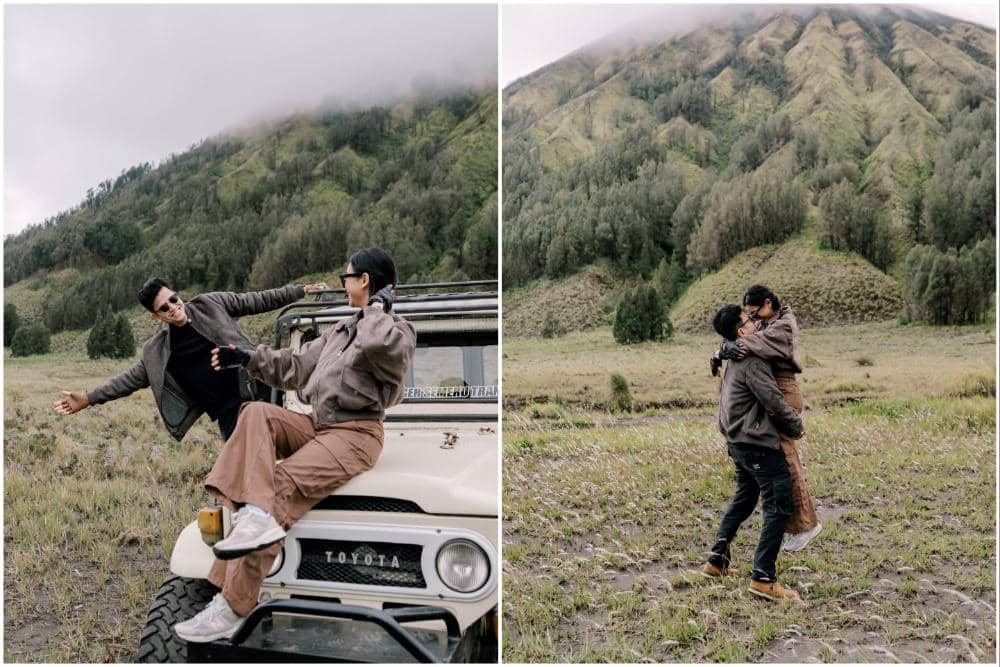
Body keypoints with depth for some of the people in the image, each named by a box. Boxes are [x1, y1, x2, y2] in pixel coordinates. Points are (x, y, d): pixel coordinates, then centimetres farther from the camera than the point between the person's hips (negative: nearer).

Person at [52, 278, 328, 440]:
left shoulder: (210, 304, 5)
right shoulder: (157, 350, 6)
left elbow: (256, 301, 8)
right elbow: (132, 378, 10)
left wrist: (301, 290, 8)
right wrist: (88, 398, 3)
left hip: (259, 391, 1)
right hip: (230, 414, 0)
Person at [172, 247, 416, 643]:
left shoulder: (398, 332, -3)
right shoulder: (341, 331, 25)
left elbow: (376, 343, -30)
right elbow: (297, 367, 25)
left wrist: (376, 308, -11)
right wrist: (246, 358, 16)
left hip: (356, 435, -8)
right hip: (317, 425, 8)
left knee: (280, 489, -23)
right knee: (256, 413, -17)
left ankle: (232, 608, -21)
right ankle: (256, 515, -35)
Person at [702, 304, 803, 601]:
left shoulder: (733, 361, 12)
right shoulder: (752, 363, -18)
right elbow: (774, 402, -18)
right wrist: (797, 426, -2)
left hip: (738, 442, 10)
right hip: (759, 443, -10)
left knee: (743, 499, 22)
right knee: (778, 507, -4)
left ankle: (717, 560, 28)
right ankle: (763, 577, -4)